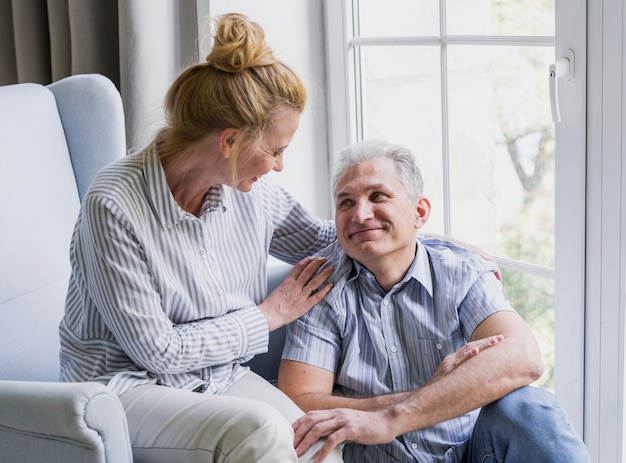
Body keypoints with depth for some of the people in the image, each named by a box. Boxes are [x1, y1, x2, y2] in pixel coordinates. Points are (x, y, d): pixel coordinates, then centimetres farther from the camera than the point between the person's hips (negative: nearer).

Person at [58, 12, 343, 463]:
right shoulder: (115, 205, -22)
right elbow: (156, 349, -19)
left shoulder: (251, 189, -3)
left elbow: (311, 241, 19)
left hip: (219, 374, 5)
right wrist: (270, 315, -11)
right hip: (129, 384, -5)